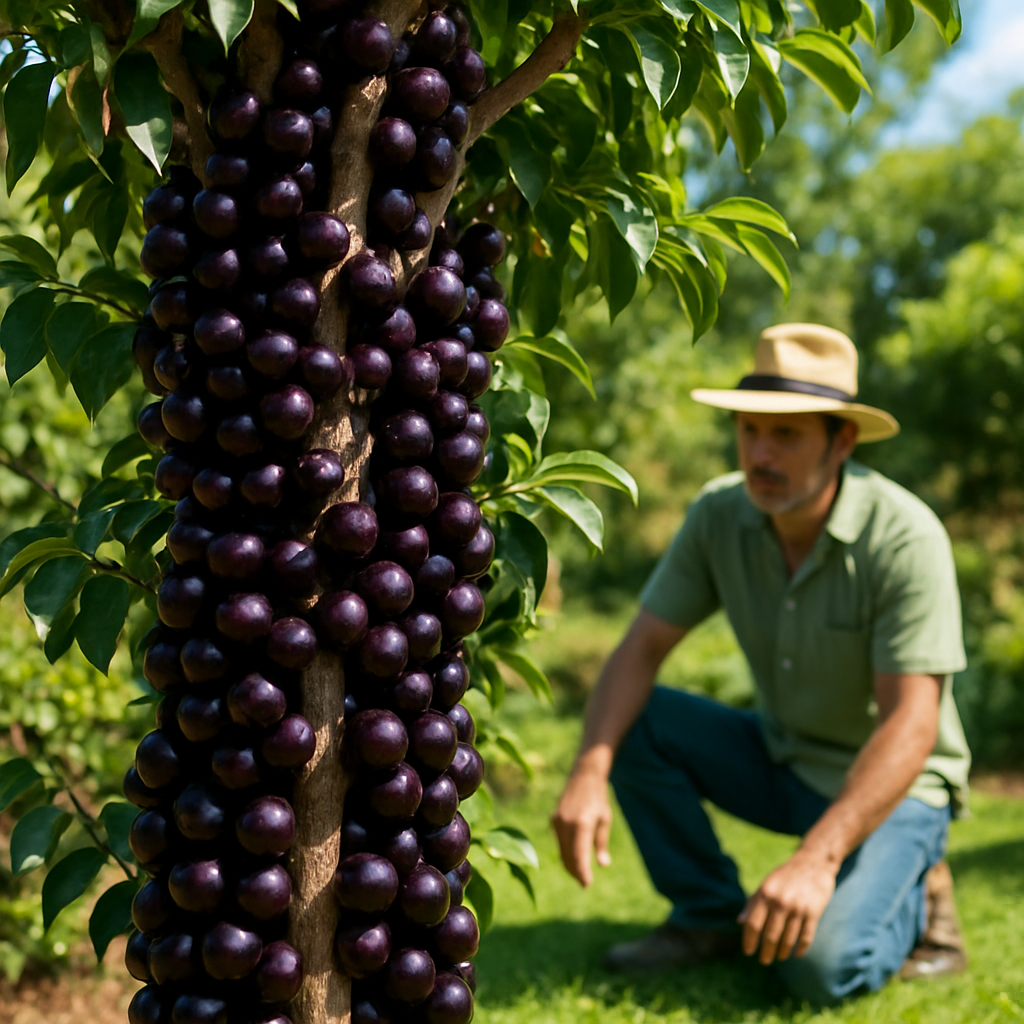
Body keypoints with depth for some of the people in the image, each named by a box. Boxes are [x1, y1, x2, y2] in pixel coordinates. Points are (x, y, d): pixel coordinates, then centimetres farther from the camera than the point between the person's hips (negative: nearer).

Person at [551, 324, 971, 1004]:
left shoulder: (905, 538, -26)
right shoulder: (720, 515, -11)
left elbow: (910, 724, -30)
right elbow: (642, 648, -10)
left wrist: (818, 857, -42)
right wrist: (588, 773, -28)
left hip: (892, 782, -5)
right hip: (781, 761, 5)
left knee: (821, 964, -28)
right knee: (635, 722, -16)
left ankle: (913, 895, 6)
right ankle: (711, 916, 0)